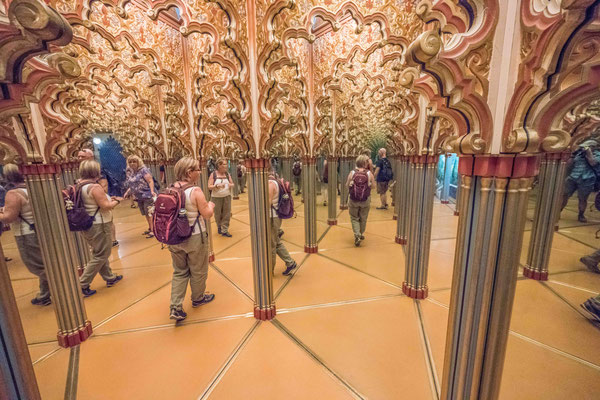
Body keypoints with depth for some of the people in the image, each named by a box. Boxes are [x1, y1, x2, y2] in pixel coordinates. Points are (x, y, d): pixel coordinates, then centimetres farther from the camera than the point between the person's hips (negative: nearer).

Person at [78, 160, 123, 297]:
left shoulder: (80, 186, 6)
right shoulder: (95, 187, -21)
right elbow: (105, 206, -22)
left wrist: (108, 199, 10)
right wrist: (116, 201, -5)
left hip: (88, 225, 10)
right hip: (98, 226, -10)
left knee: (99, 253, 19)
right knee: (101, 256, 4)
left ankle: (110, 278, 33)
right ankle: (82, 284, 7)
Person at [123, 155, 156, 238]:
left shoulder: (143, 170, -10)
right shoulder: (132, 173, 15)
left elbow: (150, 181, -20)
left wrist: (152, 191, -32)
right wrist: (127, 192, 22)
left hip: (147, 196, -8)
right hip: (139, 197, 8)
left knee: (149, 213, -6)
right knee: (146, 214, 15)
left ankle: (153, 230, 0)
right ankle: (150, 228, 27)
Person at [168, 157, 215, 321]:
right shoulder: (195, 191, -20)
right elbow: (207, 214, -16)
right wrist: (210, 205, 3)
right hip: (194, 238, -5)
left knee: (179, 272, 20)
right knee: (198, 271, 18)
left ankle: (175, 308, 18)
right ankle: (198, 298, 38)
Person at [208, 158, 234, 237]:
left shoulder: (227, 174, 3)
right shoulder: (213, 174, -6)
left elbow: (232, 184, 9)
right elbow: (209, 187, -8)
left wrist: (231, 185, -14)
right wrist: (217, 186, -25)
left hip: (227, 196, 2)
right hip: (216, 197, -2)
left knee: (227, 214, 0)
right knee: (217, 214, 9)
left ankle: (224, 230, 10)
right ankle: (219, 226, 36)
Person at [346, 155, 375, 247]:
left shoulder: (352, 173, -9)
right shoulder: (369, 173, -9)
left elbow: (347, 185, -4)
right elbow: (373, 186, -4)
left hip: (353, 199, 0)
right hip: (366, 200, 0)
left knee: (354, 218, 13)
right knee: (363, 218, 19)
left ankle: (357, 236, 0)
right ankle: (361, 234, 34)